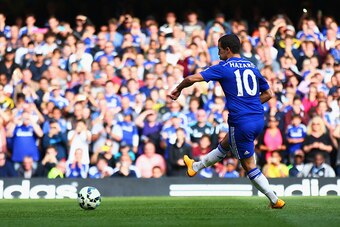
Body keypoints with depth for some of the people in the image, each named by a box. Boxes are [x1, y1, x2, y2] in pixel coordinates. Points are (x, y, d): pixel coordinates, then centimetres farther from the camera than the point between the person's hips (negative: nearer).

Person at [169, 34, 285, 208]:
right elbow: (268, 94, 16)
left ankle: (275, 200, 5)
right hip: (258, 120, 7)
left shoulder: (223, 68, -6)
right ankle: (196, 167, 46)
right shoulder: (252, 67, 11)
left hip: (241, 122, -7)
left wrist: (178, 89, 9)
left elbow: (193, 78, -10)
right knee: (224, 145, 27)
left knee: (248, 165, 5)